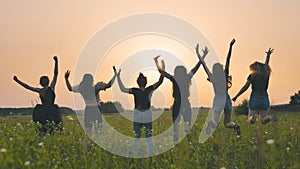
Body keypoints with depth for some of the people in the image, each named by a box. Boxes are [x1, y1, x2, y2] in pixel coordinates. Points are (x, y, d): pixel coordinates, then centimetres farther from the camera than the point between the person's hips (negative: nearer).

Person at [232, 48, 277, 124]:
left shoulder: (252, 76, -1)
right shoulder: (266, 74, 9)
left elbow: (245, 87, -6)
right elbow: (266, 66, 30)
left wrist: (236, 96, -1)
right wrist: (268, 55, 47)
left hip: (254, 99, -3)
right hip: (264, 99, 3)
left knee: (251, 121, 4)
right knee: (264, 121, 10)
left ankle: (253, 117, -31)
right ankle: (271, 117, -24)